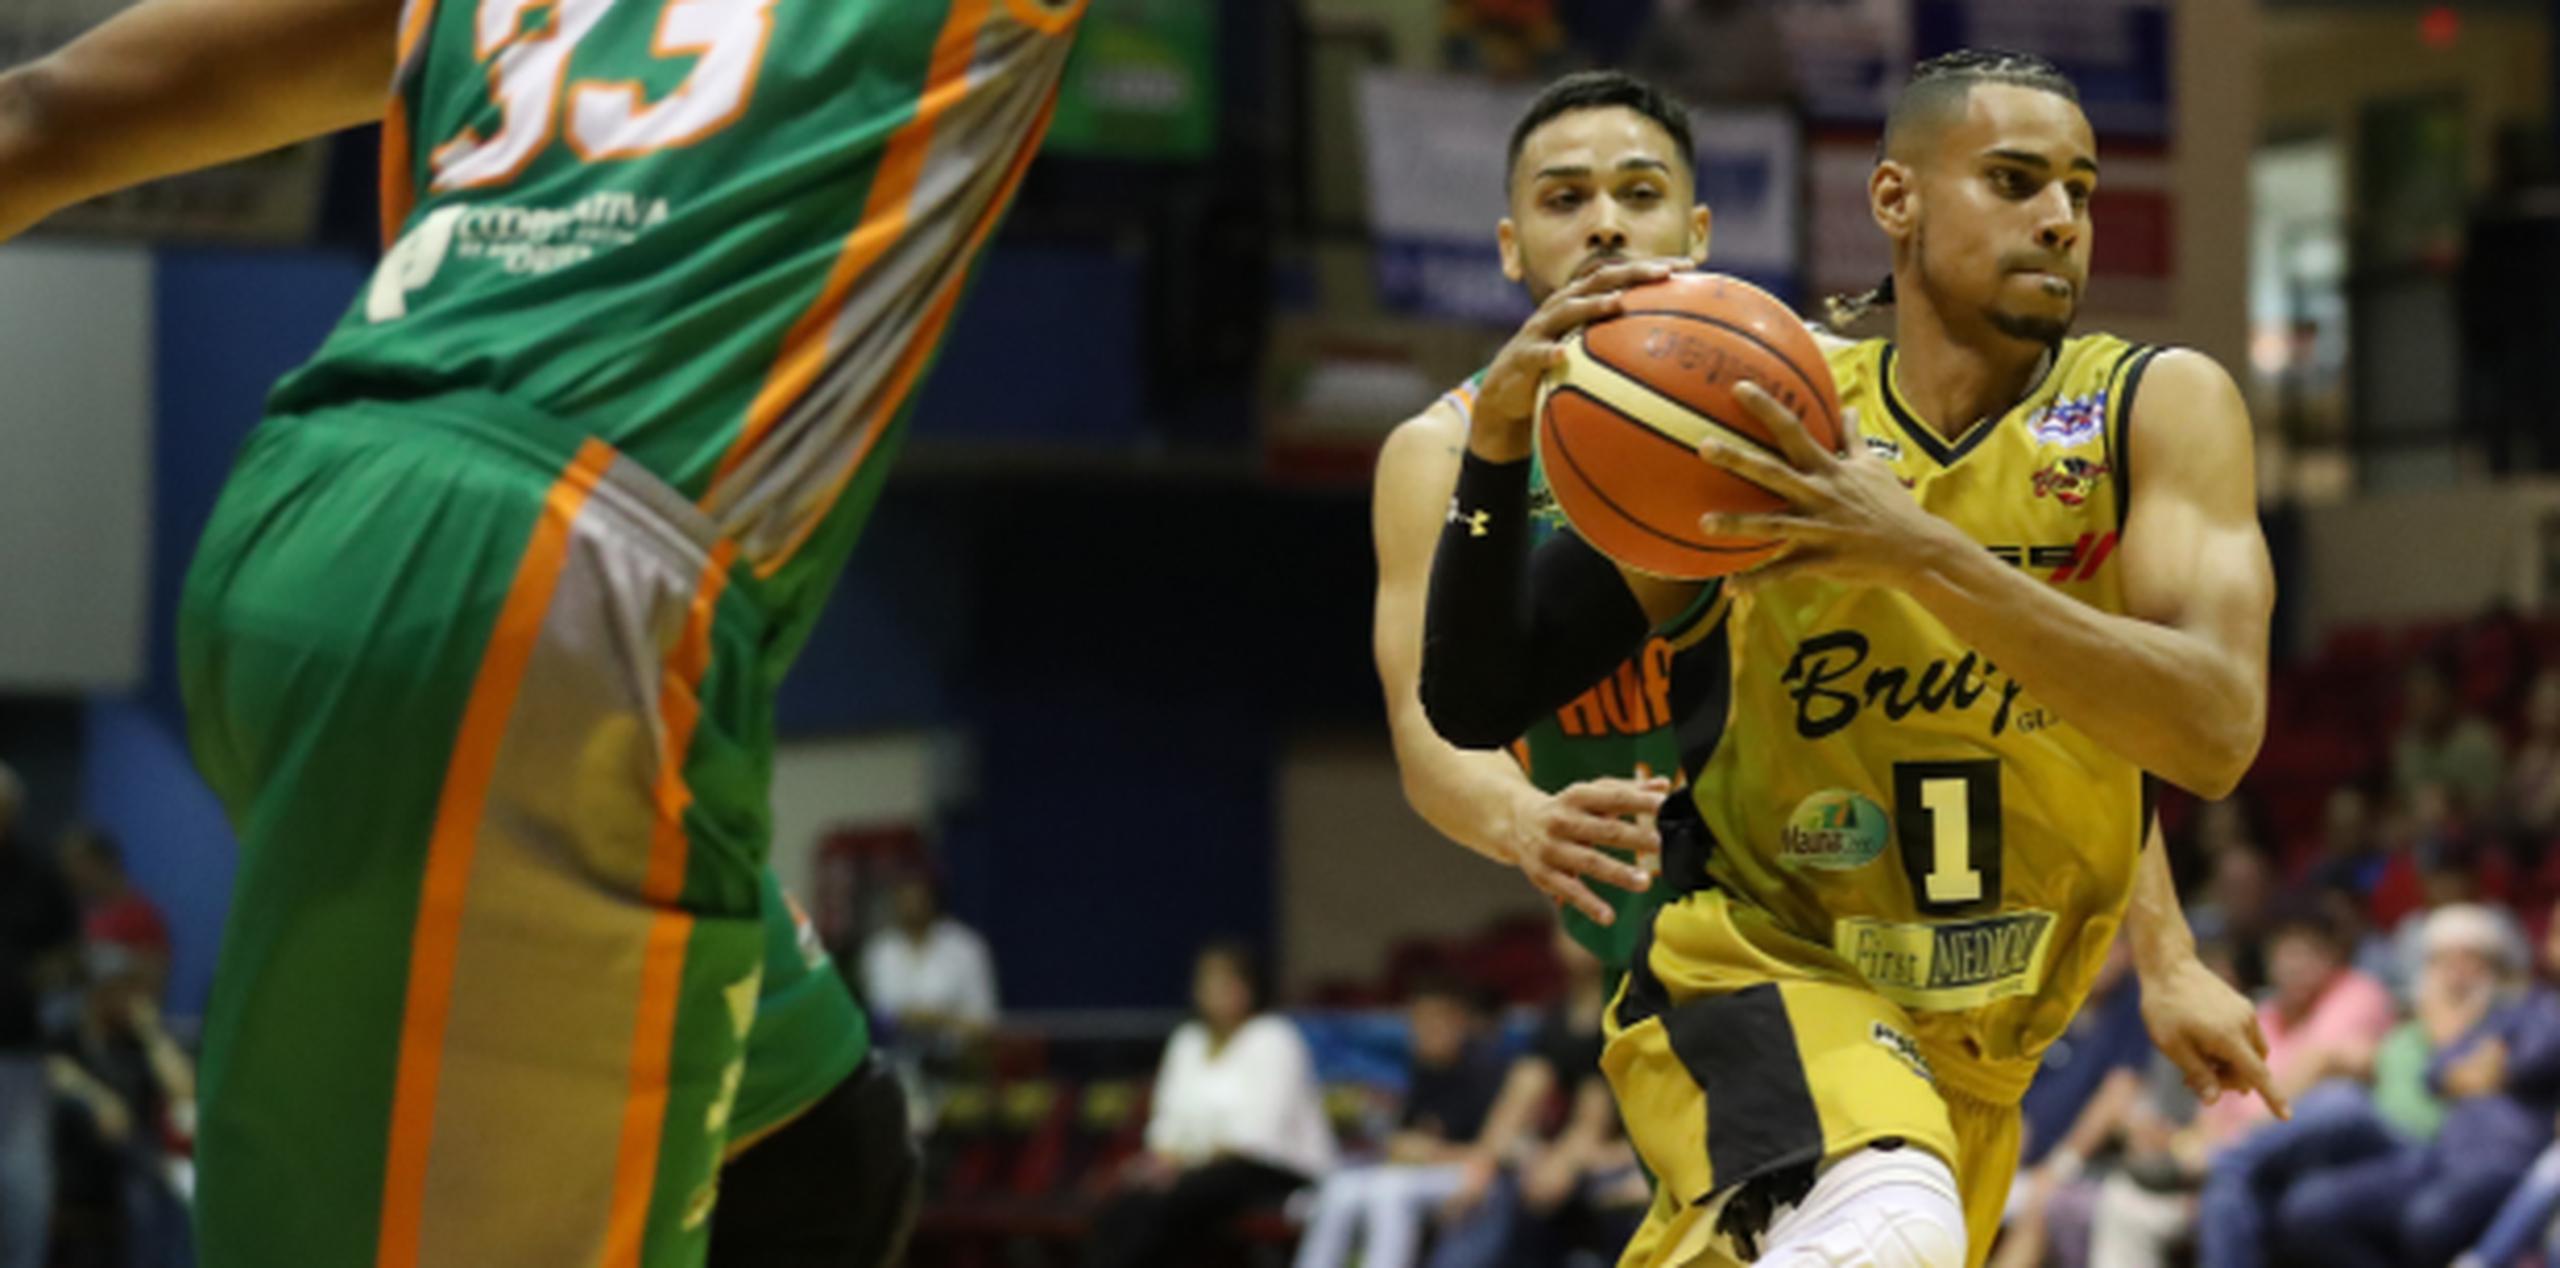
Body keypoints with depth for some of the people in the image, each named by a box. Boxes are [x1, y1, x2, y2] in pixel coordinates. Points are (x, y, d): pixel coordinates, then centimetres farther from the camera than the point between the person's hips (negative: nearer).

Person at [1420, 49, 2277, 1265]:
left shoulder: (2157, 409, -8)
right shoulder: (1780, 426, -6)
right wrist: (1497, 441, -23)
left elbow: (2214, 730, -25)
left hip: (1977, 1047, 4)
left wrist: (1921, 555, -35)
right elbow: (1476, 703, -6)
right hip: (1754, 971, -3)